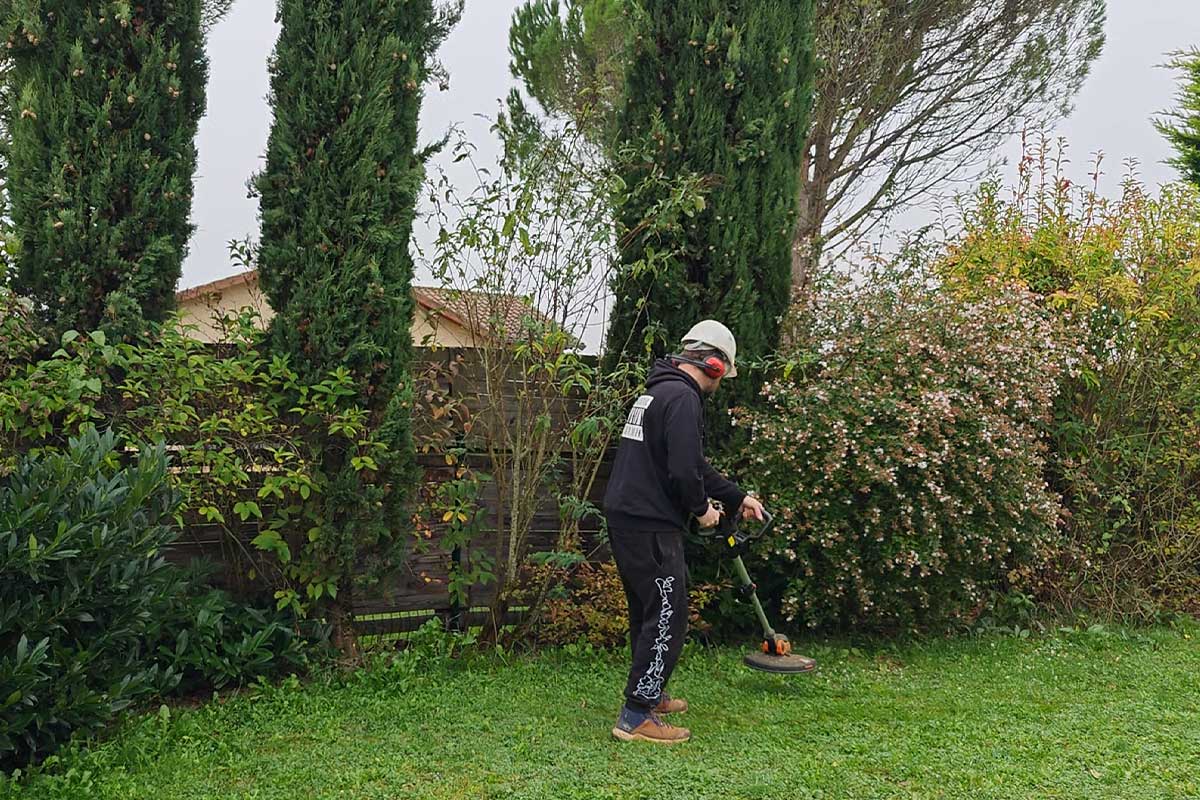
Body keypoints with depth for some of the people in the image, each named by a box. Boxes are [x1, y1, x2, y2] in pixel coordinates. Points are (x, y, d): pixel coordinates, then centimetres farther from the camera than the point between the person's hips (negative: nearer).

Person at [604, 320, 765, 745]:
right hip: (650, 525, -10)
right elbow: (683, 470, -23)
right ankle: (636, 716, -4)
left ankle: (650, 693, 34)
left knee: (647, 610, 21)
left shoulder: (658, 391, 19)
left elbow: (694, 464, 27)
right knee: (668, 616, -5)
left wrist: (737, 497, 30)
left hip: (624, 518, 10)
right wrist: (702, 508, -4)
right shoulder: (683, 398, -14)